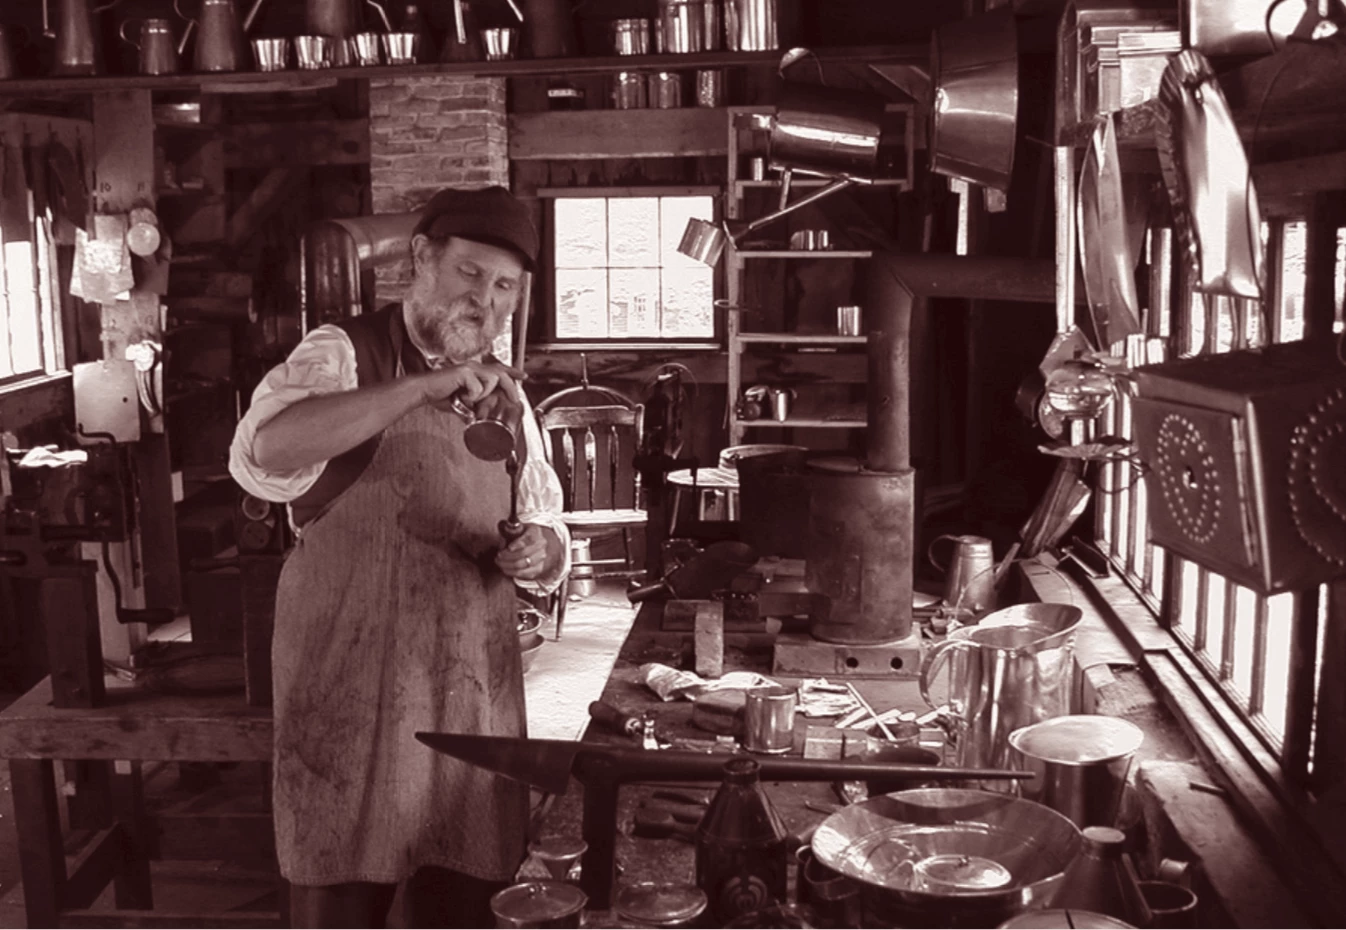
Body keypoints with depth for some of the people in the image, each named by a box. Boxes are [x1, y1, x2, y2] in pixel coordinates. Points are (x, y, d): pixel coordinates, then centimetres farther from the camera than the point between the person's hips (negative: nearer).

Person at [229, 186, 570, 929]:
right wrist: (425, 383, -29)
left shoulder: (504, 395, 12)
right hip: (352, 682, -4)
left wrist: (535, 552, -9)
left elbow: (549, 543, 15)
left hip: (474, 685, 5)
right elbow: (262, 450, -25)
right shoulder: (343, 354, -4)